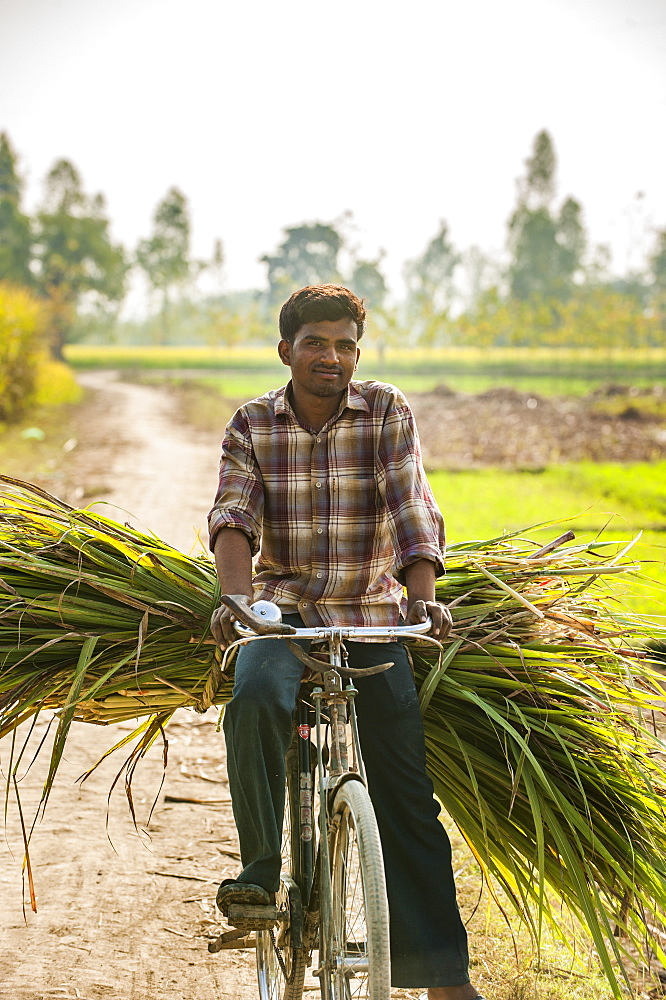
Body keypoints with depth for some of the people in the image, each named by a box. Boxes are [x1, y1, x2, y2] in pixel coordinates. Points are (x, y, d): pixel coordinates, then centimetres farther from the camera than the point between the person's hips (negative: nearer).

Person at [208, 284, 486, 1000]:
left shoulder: (388, 413, 0)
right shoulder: (252, 424, 3)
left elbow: (413, 511, -10)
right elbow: (233, 516, -9)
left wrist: (422, 592, -27)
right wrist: (236, 594, -29)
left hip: (371, 616, 0)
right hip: (282, 610, 0)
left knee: (406, 794, -3)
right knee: (255, 700, -34)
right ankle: (263, 867, -15)